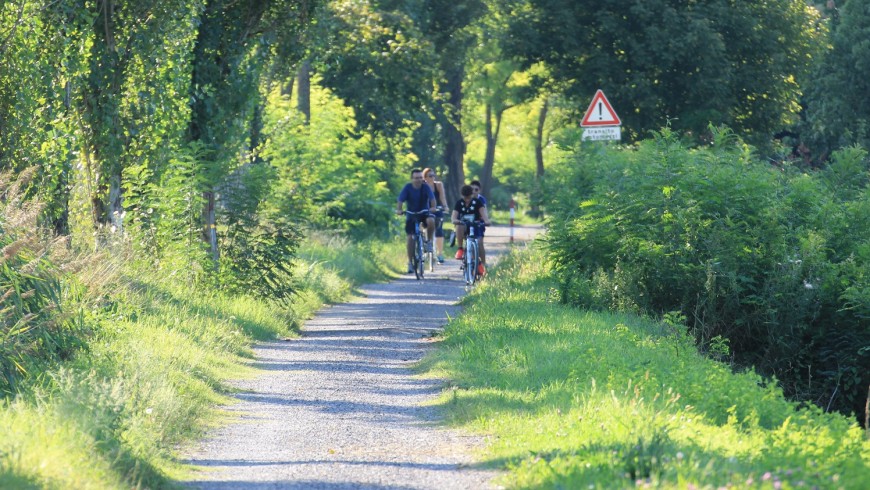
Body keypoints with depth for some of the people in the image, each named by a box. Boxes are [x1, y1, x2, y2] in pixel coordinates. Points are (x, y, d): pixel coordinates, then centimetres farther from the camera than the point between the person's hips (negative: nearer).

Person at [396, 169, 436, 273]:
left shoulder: (426, 187, -13)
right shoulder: (407, 188, -13)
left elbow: (432, 198, -24)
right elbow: (400, 200, -19)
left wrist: (433, 208, -44)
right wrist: (398, 210, -38)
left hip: (425, 212, -1)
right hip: (411, 214, 1)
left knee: (431, 221, -35)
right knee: (410, 238, -6)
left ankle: (429, 241, -9)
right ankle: (410, 263, 5)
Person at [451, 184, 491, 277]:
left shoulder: (477, 202, -6)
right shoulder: (459, 203, -6)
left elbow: (483, 213, -19)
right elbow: (453, 216, -17)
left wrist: (486, 220, -41)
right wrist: (455, 220, -41)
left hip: (475, 226, 1)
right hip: (464, 228, -1)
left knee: (479, 242, -22)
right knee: (459, 226, -36)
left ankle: (481, 264, -8)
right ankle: (460, 249, -26)